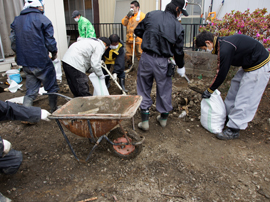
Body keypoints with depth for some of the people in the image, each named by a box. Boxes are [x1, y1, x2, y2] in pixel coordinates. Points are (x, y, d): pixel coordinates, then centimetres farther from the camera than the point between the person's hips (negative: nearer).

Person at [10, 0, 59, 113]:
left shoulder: (17, 20, 13)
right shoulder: (42, 19, -6)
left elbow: (13, 41, 14)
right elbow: (49, 40, -9)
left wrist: (21, 55, 23)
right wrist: (54, 52, 7)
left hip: (25, 63, 6)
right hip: (41, 62, -6)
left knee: (31, 91, 14)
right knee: (52, 87, 10)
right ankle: (54, 111, 20)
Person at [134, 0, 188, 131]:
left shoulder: (151, 15, 2)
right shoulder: (178, 27, -1)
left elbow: (138, 31, 8)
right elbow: (178, 51, 4)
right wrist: (181, 67, 19)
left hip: (146, 57, 1)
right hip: (162, 62, 0)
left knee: (144, 88, 12)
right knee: (164, 89, 17)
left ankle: (145, 121, 15)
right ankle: (163, 118, 33)